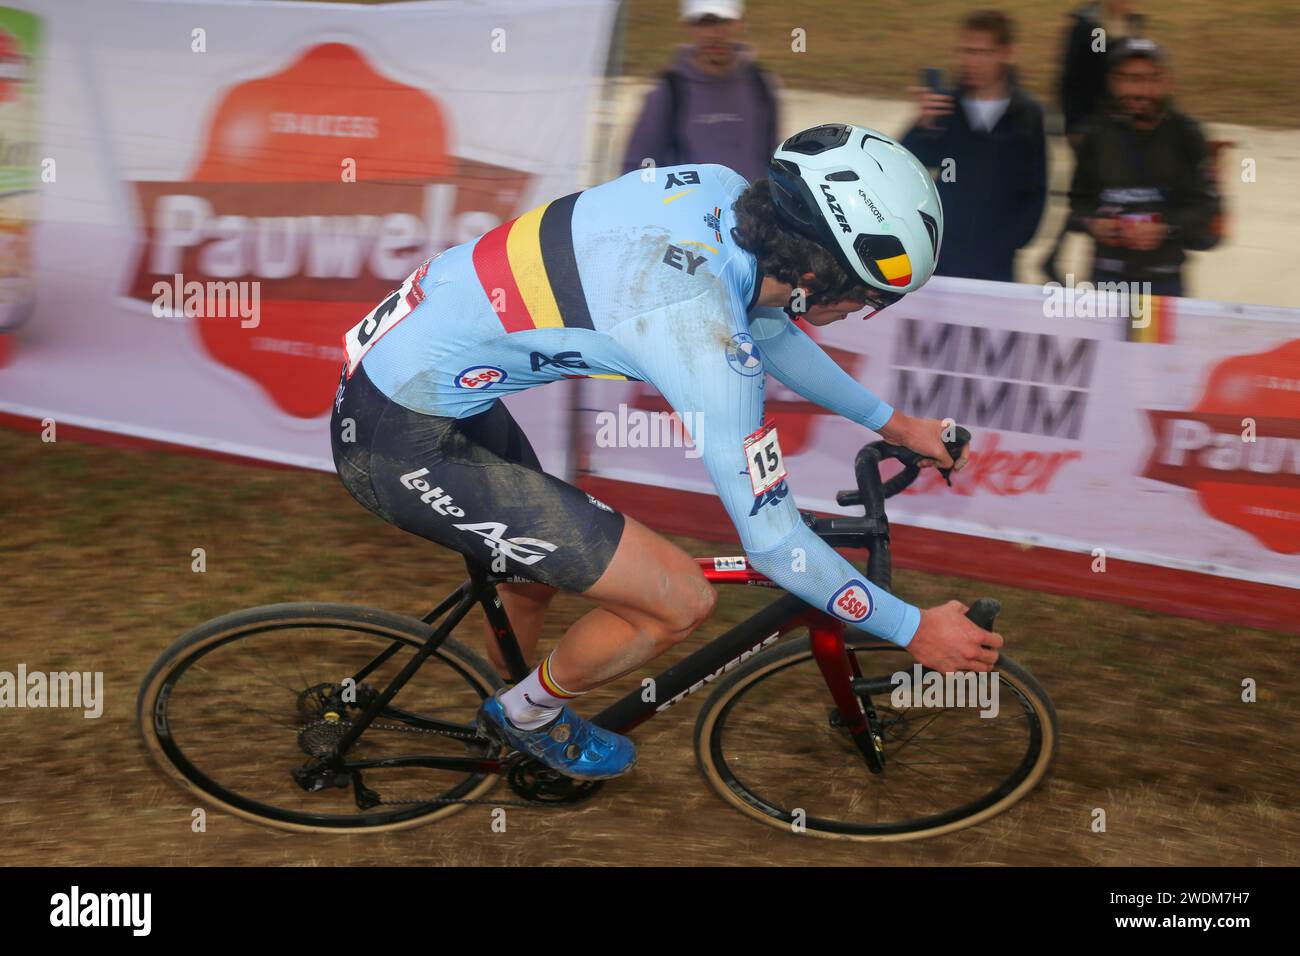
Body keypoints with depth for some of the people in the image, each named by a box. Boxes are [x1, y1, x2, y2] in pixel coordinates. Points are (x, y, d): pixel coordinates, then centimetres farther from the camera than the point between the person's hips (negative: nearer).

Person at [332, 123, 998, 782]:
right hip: (404, 444, -9)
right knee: (680, 601, -6)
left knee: (542, 569, 30)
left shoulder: (716, 189, -4)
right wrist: (914, 630, -7)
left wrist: (893, 423, 25)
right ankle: (531, 716, 20)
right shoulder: (707, 334, -27)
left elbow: (772, 330, 17)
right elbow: (773, 543, -19)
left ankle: (493, 741, 54)